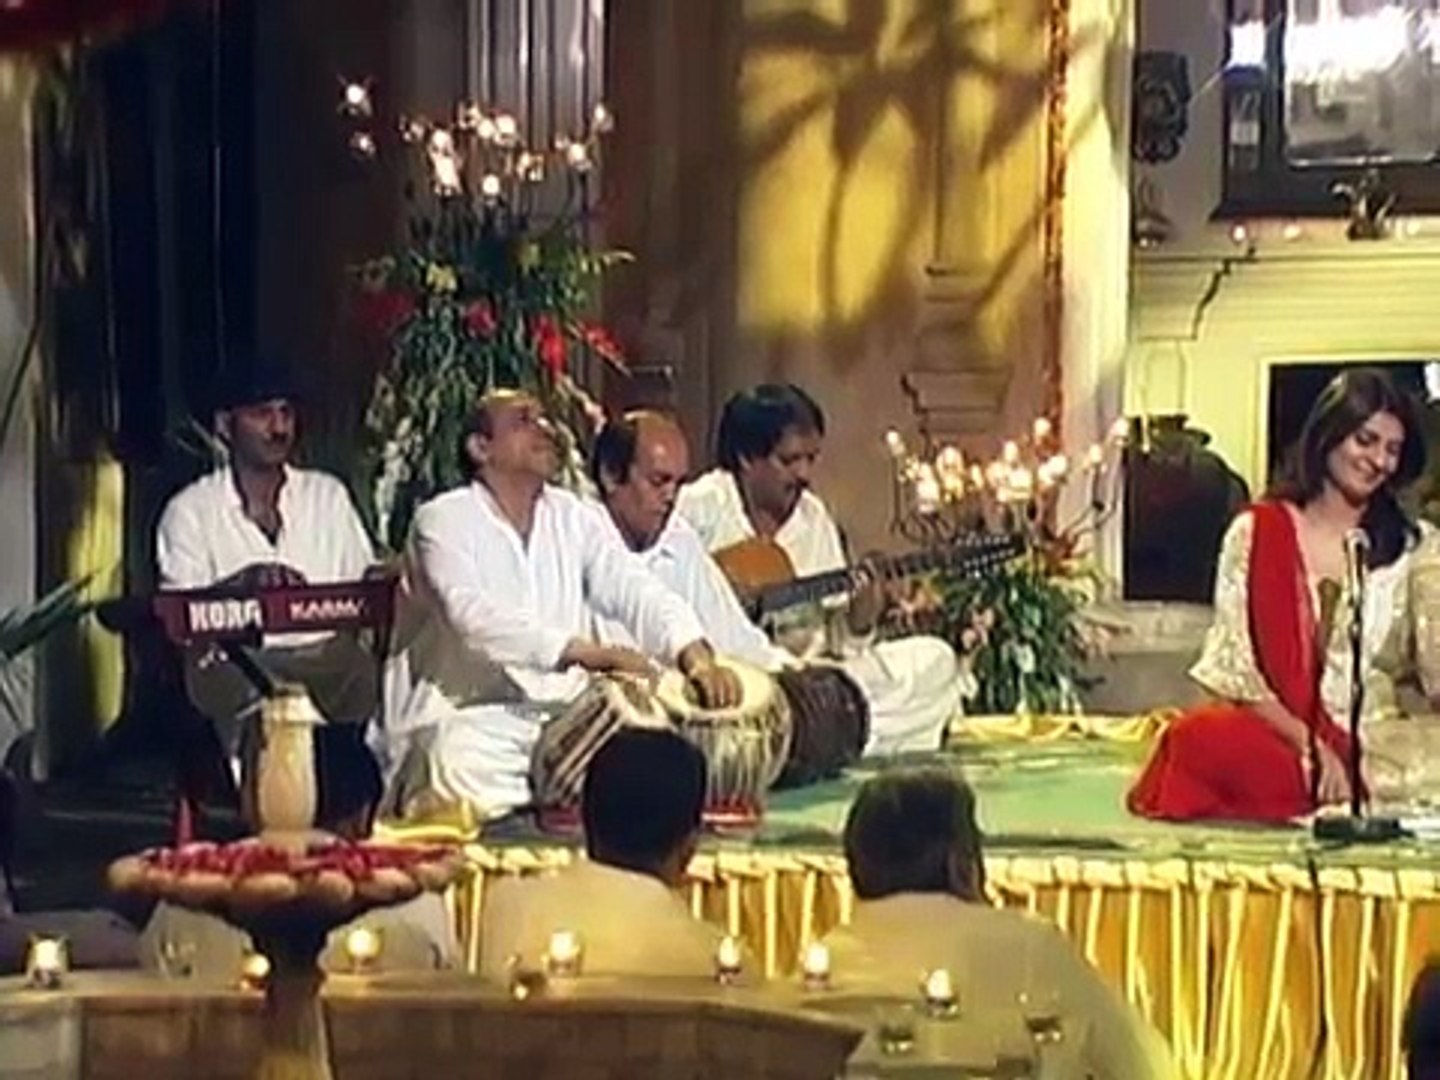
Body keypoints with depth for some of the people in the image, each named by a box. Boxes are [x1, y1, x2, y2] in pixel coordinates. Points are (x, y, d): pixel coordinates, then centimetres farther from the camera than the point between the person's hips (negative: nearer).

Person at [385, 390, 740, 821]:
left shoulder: (574, 517, 13)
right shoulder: (443, 519, -3)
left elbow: (637, 592, 0)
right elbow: (474, 615, -20)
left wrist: (695, 654, -22)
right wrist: (585, 652, -31)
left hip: (566, 713, 5)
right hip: (473, 716, -5)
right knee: (462, 768, -37)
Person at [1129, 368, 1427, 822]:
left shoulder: (1407, 548, 15)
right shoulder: (1257, 531, 7)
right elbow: (1235, 665, -1)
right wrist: (1310, 746, -15)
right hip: (1271, 730, -1)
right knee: (1200, 735, -37)